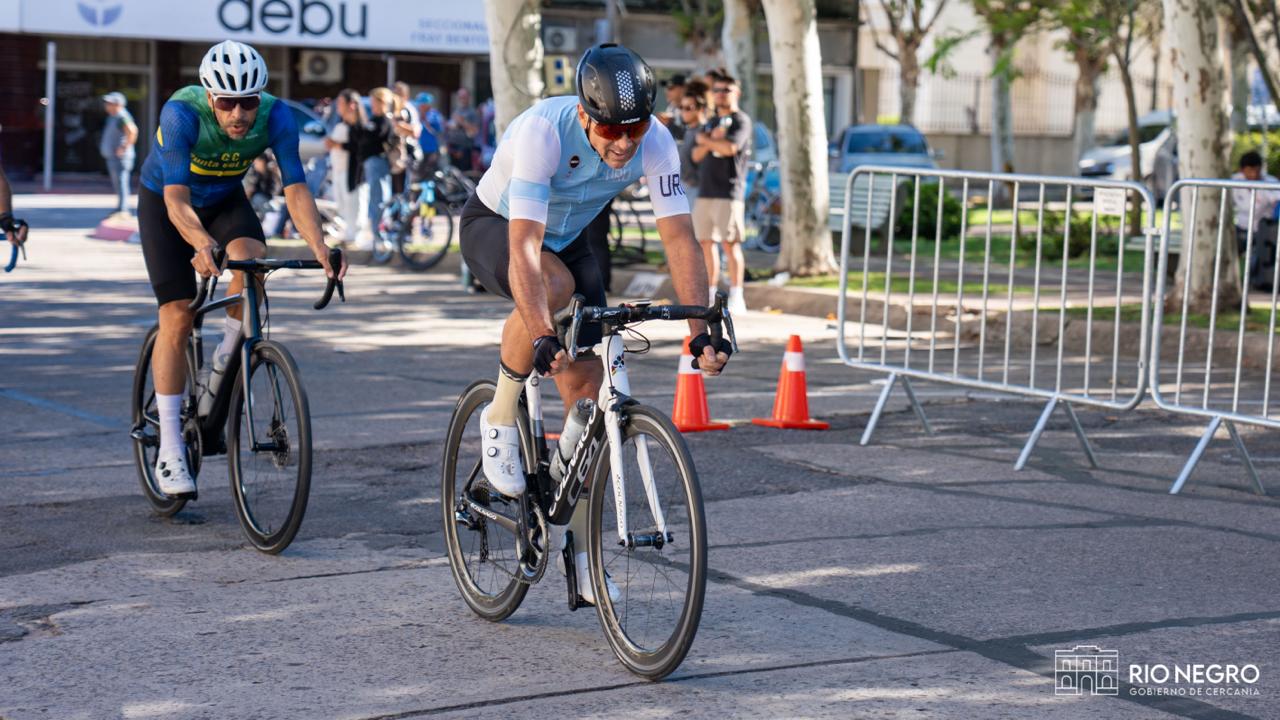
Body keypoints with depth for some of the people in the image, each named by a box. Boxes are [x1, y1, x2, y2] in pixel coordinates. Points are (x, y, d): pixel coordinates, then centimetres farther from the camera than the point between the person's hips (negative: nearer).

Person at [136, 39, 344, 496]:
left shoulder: (275, 117, -27)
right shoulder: (181, 112, -35)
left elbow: (295, 188, -29)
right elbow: (177, 197, -40)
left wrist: (319, 246, -45)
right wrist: (201, 243, -59)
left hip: (225, 200, 2)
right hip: (163, 202, -2)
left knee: (251, 260, -31)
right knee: (177, 317, -12)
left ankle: (224, 365, -6)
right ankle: (169, 449, -5)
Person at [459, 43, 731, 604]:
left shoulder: (655, 142, -25)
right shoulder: (543, 132, -38)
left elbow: (679, 238, -26)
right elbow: (525, 247, -45)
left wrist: (702, 330, -37)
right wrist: (542, 337, -55)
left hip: (568, 238, 5)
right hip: (492, 226, -4)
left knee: (588, 391, -4)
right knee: (554, 284, -39)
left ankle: (579, 555, 6)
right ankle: (500, 416, -14)